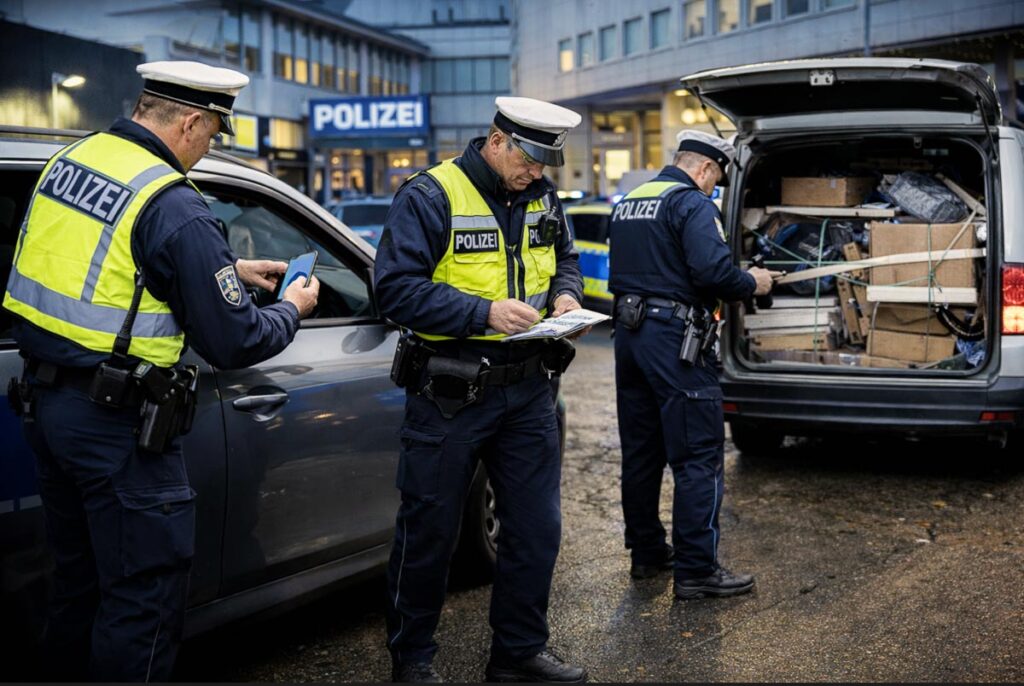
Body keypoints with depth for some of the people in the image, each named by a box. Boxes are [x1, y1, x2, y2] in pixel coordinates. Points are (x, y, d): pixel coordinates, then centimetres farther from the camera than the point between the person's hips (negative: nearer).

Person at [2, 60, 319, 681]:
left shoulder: (69, 159, 5)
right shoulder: (176, 208, -20)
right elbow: (233, 343, -16)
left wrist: (229, 269, 21)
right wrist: (291, 310, 4)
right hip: (115, 421, -9)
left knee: (79, 572, 23)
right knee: (146, 590, 4)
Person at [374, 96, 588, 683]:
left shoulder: (543, 197, 7)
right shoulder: (430, 196, -13)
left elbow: (565, 257, 22)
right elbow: (397, 287, -18)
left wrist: (566, 293, -2)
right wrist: (483, 311, -26)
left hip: (529, 388, 6)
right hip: (450, 393, -6)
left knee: (537, 528, 11)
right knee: (430, 532, 8)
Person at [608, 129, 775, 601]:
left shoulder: (629, 202, 16)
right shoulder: (692, 203, -11)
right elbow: (713, 270, -23)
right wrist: (751, 284, -5)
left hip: (630, 332, 9)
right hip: (674, 339, -9)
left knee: (640, 452, 15)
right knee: (699, 457, -3)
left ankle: (646, 552, 26)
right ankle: (695, 570, 0)